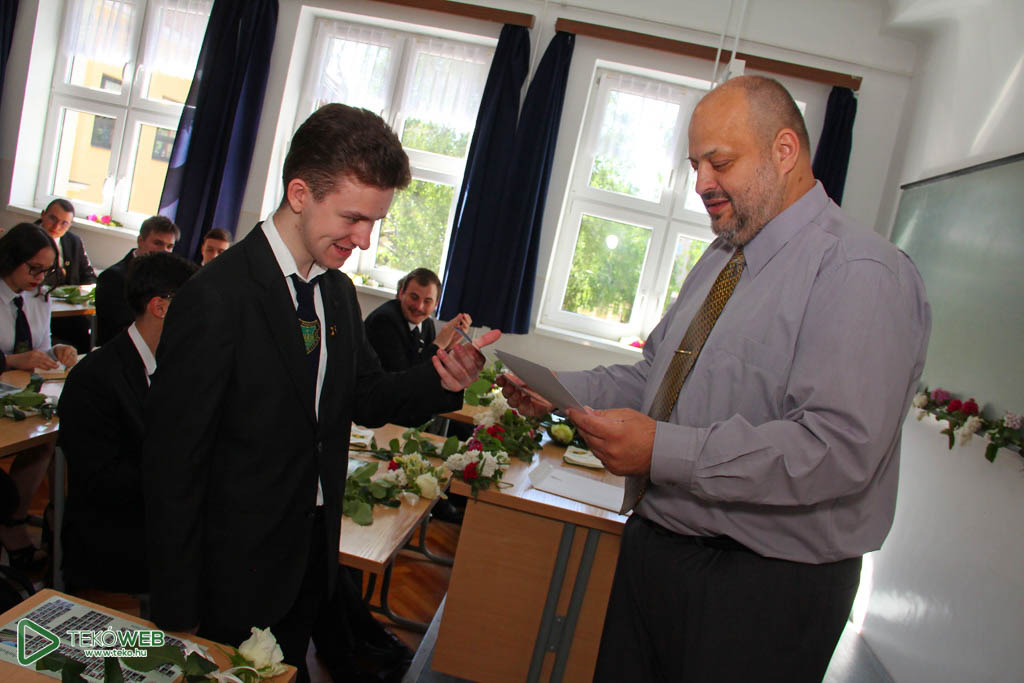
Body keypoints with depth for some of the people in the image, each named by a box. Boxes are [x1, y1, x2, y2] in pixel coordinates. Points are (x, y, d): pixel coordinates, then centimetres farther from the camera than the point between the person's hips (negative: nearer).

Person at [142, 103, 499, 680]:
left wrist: (440, 379, -14)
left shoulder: (339, 292, 2)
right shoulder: (217, 297, -22)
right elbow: (173, 463, -19)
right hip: (236, 577, -6)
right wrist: (178, 614, -15)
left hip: (311, 563, 7)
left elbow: (368, 398, 7)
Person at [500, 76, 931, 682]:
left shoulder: (862, 274, -18)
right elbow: (653, 377, 16)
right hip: (653, 543, 8)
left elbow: (838, 449, -28)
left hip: (764, 586, -8)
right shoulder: (720, 260, 12)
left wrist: (663, 450, -28)